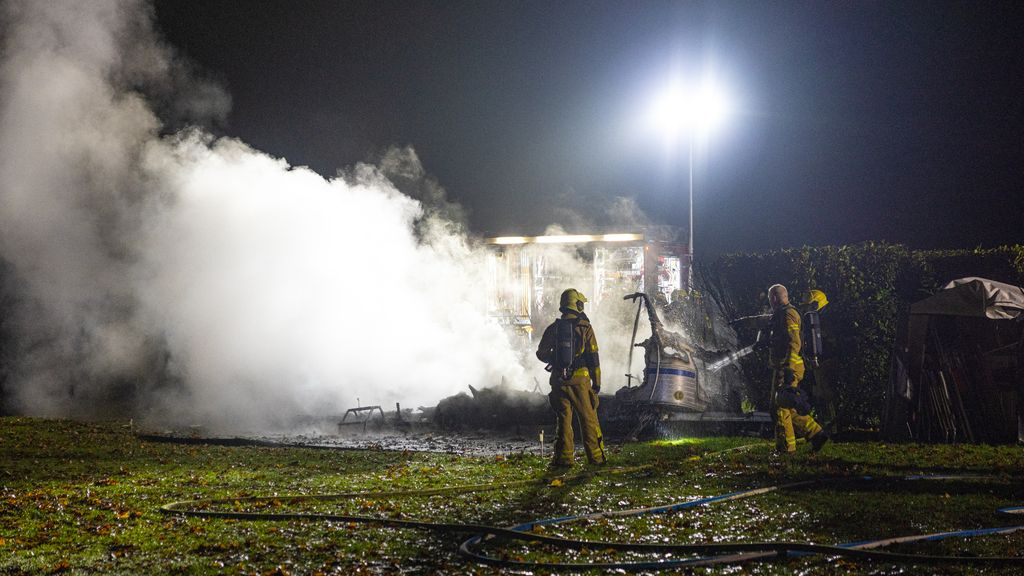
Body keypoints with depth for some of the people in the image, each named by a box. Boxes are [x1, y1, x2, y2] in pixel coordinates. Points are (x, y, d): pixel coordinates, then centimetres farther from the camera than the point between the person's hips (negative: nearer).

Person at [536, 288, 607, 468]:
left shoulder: (553, 328, 2)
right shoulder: (585, 328, -4)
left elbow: (541, 353, 5)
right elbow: (593, 357, -4)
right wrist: (597, 382, 2)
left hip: (559, 380, 2)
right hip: (580, 379, -2)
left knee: (563, 419, 8)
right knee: (588, 419, 5)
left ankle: (563, 458, 5)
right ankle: (596, 456, 6)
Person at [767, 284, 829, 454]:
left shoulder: (787, 315, -11)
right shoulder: (780, 315, 21)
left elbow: (794, 343, -20)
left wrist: (788, 369, -25)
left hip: (786, 367, -10)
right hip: (786, 367, 10)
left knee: (782, 406, -7)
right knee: (789, 407, 12)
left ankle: (786, 446, -4)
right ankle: (816, 434, 11)